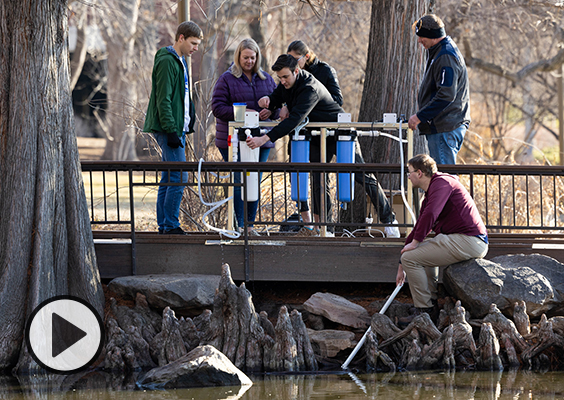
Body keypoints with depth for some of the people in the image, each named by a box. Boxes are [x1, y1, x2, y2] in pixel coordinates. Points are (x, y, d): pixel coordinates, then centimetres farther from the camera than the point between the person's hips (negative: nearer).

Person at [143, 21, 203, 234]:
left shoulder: (180, 61, 17)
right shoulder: (167, 61, -13)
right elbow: (163, 100, -18)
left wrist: (184, 128, 19)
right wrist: (171, 131, -22)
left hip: (177, 129, 10)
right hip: (169, 129, -10)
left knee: (168, 178, 10)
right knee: (178, 177, -11)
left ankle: (164, 225, 12)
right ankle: (170, 225, -9)